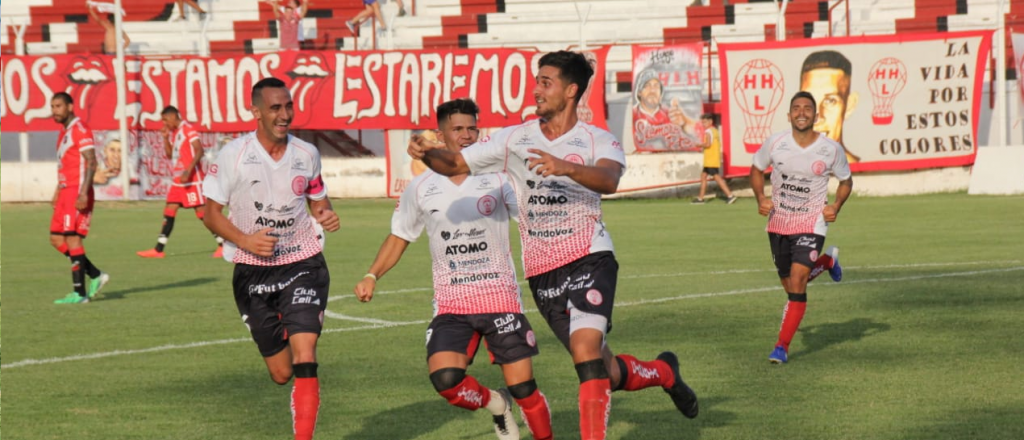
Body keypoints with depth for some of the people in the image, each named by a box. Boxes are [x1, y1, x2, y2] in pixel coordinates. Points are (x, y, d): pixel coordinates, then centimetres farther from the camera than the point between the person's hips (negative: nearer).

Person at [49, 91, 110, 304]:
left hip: (78, 193, -10)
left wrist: (83, 193, -25)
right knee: (56, 239, 8)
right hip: (66, 191, 10)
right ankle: (96, 275, 15)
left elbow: (91, 162, -17)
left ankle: (80, 293, -8)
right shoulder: (64, 131, 19)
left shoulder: (80, 129, -10)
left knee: (72, 238, -11)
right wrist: (57, 193, 24)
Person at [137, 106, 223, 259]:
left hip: (192, 179, -9)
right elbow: (170, 154, 22)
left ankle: (222, 245, 1)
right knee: (169, 212, 5)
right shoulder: (174, 132, 16)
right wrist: (165, 138, 9)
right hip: (178, 179, 9)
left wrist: (188, 171, -27)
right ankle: (158, 250, 6)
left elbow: (199, 151, -19)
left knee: (202, 212, -7)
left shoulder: (188, 129, -11)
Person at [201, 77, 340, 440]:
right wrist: (245, 240, -18)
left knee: (304, 357, -19)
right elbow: (211, 213, -1)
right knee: (281, 373, 6)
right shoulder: (233, 156, -7)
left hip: (303, 264, 0)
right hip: (254, 271, 0)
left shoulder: (306, 154, 1)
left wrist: (327, 215, -7)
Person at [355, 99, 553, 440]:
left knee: (523, 388, -4)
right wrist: (372, 276, 5)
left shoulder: (498, 179, -2)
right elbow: (399, 237, 16)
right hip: (451, 305, 1)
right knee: (445, 379, -19)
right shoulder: (421, 188, 4)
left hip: (501, 299, -1)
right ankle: (495, 405, 12)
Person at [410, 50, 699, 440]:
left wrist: (565, 167, -45)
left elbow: (608, 179, -27)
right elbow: (456, 164, 5)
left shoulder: (598, 141, -5)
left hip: (589, 259, -3)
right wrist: (428, 155, -17)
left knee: (586, 351, -25)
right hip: (541, 272, 4)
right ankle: (664, 372, 36)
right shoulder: (514, 139, 6)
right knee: (606, 373, 6)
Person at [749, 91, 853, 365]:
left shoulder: (832, 150, -10)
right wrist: (760, 198, -7)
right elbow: (757, 170, 9)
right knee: (789, 285, 15)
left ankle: (782, 346, -11)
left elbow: (846, 180, 7)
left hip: (812, 225, -3)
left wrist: (836, 206, -9)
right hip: (778, 223, 3)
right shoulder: (775, 143, -8)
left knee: (797, 283, -18)